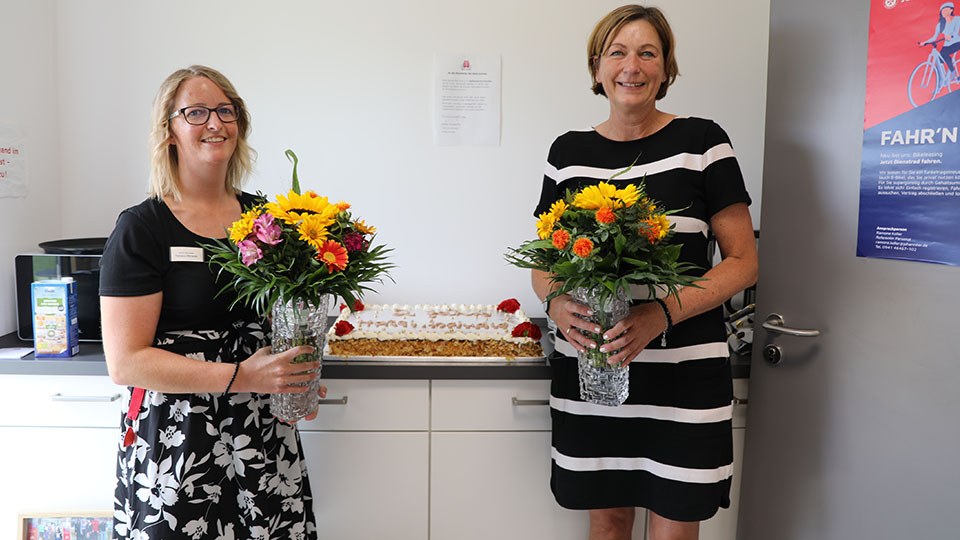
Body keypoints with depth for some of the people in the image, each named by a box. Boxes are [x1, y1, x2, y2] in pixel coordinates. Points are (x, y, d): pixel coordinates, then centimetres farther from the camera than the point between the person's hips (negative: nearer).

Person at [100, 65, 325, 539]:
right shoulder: (141, 229, -7)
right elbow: (126, 362, -11)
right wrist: (241, 376, -19)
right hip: (175, 437, -4)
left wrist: (297, 375, 2)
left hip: (267, 436, 4)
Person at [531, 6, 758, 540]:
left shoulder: (701, 142, -1)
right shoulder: (569, 151, 8)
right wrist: (557, 305, -10)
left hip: (683, 370, -2)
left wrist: (662, 314, -17)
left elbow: (743, 261, -2)